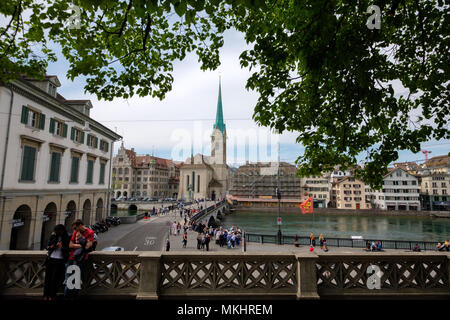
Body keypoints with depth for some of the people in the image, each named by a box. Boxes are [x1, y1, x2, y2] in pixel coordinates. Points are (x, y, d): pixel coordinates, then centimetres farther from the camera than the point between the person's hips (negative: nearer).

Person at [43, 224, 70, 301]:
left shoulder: (67, 238, -5)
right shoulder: (53, 236, 5)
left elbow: (68, 250, -4)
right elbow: (47, 246, 12)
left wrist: (62, 247, -22)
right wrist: (51, 247, -10)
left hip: (59, 260, -3)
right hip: (50, 259, 3)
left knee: (54, 278, -1)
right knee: (47, 277, 6)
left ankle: (51, 296, 11)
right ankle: (46, 295, 20)